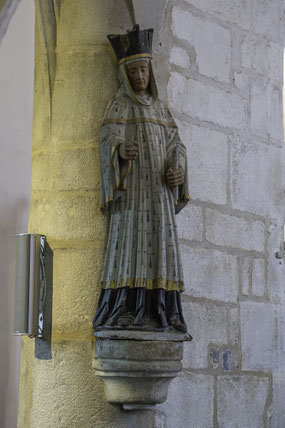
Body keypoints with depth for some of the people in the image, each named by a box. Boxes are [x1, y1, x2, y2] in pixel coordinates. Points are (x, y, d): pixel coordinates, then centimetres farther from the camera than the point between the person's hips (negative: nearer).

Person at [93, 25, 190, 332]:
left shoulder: (160, 108, 21)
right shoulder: (119, 106, 6)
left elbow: (175, 144, 14)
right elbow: (108, 139, -7)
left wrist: (179, 170, -8)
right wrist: (121, 150, -31)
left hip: (159, 189, 5)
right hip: (131, 187, -5)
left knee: (160, 244, -2)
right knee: (130, 239, -15)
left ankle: (159, 312, -3)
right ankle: (124, 312, -18)